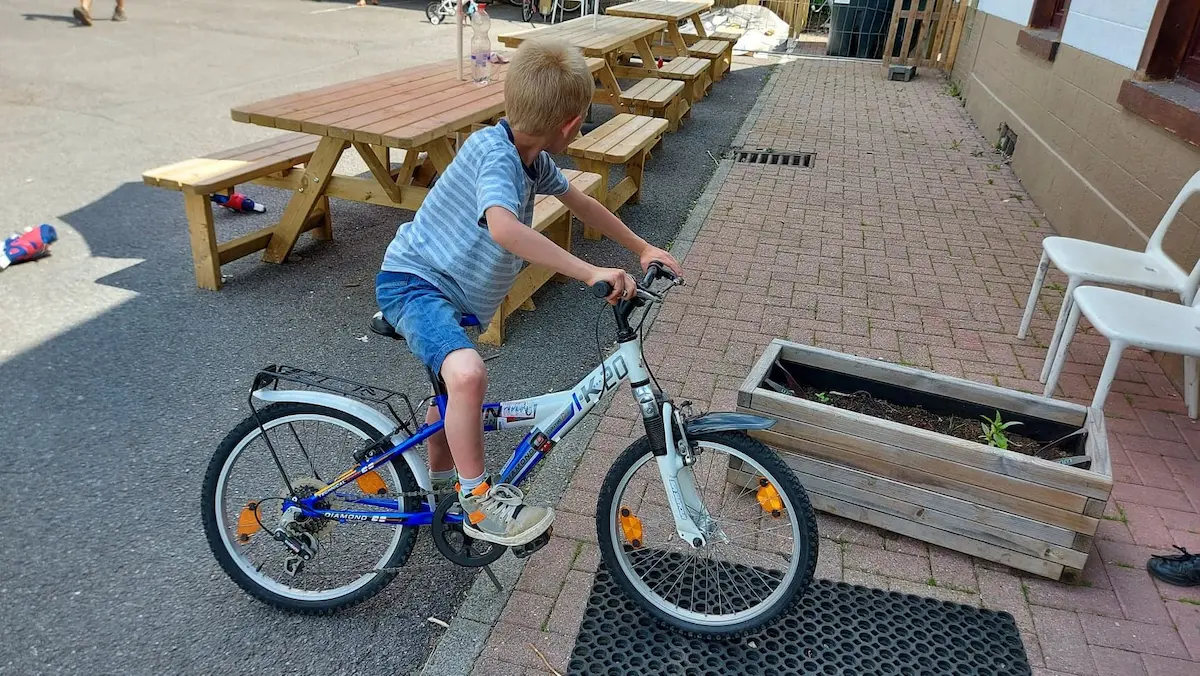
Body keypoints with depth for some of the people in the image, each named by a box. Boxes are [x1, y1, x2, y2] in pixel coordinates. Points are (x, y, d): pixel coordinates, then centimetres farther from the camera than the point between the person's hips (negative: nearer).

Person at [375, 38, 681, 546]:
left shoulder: (534, 159, -1)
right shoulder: (494, 153, -28)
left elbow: (580, 204, 15)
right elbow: (504, 228, -47)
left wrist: (642, 248, 17)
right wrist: (591, 274, -47)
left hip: (450, 289, 10)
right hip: (411, 281, -10)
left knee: (454, 385, 26)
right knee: (467, 374, -34)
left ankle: (441, 480, 51)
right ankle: (479, 504, -15)